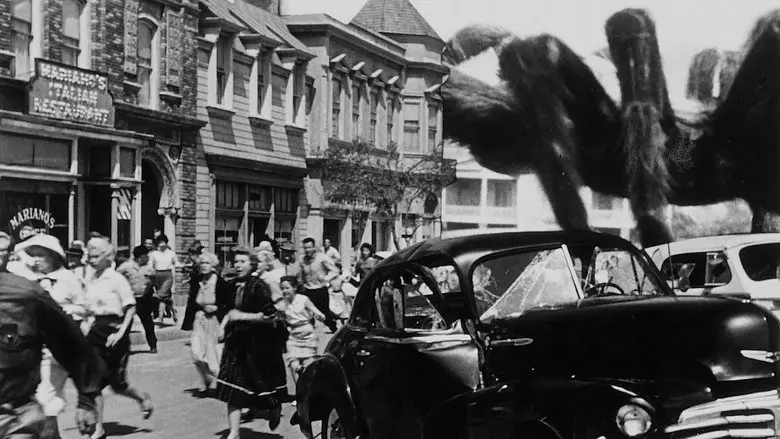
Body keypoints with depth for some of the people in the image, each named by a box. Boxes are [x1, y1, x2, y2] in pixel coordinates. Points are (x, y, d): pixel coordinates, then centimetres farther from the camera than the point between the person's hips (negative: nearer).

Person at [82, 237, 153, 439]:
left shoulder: (117, 279, -9)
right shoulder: (89, 279, 8)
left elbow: (131, 308, -11)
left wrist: (121, 332, -17)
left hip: (113, 330, -5)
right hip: (96, 330, 5)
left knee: (117, 383, 4)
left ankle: (143, 398, 34)